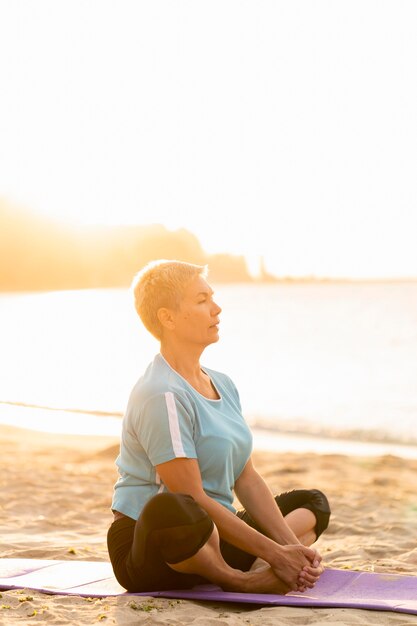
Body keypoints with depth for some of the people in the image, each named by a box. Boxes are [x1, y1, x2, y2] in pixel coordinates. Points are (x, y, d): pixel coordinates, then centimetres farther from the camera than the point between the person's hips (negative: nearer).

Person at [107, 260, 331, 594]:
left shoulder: (222, 385, 11)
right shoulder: (162, 395, -18)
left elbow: (247, 479, 9)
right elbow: (193, 499, -22)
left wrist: (292, 546, -4)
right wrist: (274, 552, -19)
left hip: (212, 540, 10)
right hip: (149, 552, -10)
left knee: (313, 503, 19)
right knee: (170, 509, -44)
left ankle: (259, 573, -13)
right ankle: (236, 579, -14)